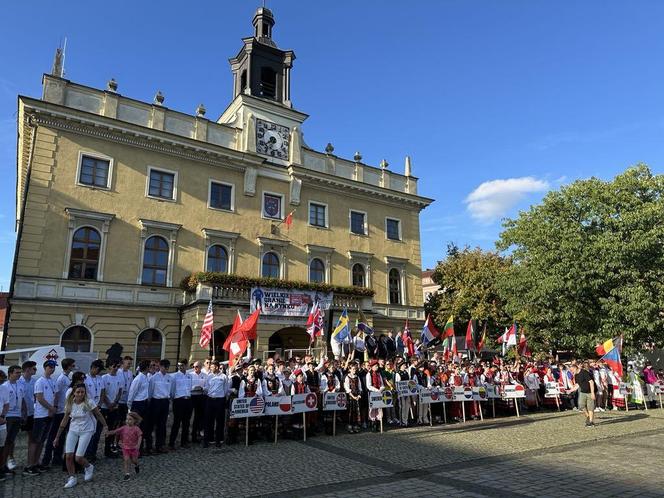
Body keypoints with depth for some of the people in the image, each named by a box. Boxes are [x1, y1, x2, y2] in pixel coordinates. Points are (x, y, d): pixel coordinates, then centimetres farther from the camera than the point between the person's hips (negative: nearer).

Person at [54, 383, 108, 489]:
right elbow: (65, 420, 5)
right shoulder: (70, 404, -4)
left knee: (78, 458, -8)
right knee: (68, 456, -6)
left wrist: (105, 426, 2)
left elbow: (99, 415, -4)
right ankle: (72, 478, 16)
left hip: (86, 431, -4)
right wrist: (57, 436, 8)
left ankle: (88, 467, 25)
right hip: (73, 431, 4)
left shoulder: (89, 403, -16)